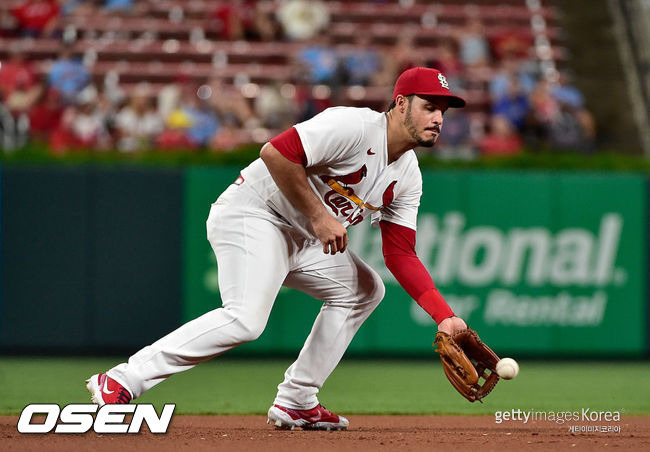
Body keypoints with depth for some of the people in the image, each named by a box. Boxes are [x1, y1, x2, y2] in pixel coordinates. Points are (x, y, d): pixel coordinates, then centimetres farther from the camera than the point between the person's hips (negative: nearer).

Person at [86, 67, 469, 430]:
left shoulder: (408, 177, 7)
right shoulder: (354, 127, -19)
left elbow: (402, 256, 6)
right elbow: (276, 153, -28)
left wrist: (445, 315, -4)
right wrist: (318, 216, -25)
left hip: (302, 237, 10)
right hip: (250, 214, -10)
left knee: (363, 290, 13)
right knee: (246, 318, -28)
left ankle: (295, 402, 12)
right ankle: (122, 381, -27)